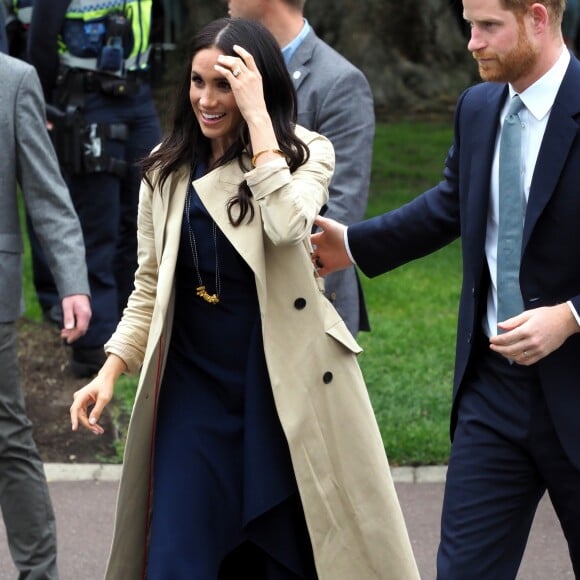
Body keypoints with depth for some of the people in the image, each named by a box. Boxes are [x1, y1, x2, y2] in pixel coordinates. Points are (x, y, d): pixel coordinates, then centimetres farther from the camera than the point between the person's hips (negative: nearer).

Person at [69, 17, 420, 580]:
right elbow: (150, 285, 13)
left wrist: (257, 115, -21)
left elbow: (285, 226, -24)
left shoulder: (305, 153, -2)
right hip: (194, 384, 3)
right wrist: (110, 370, 2)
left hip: (282, 380, -3)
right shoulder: (167, 168, 7)